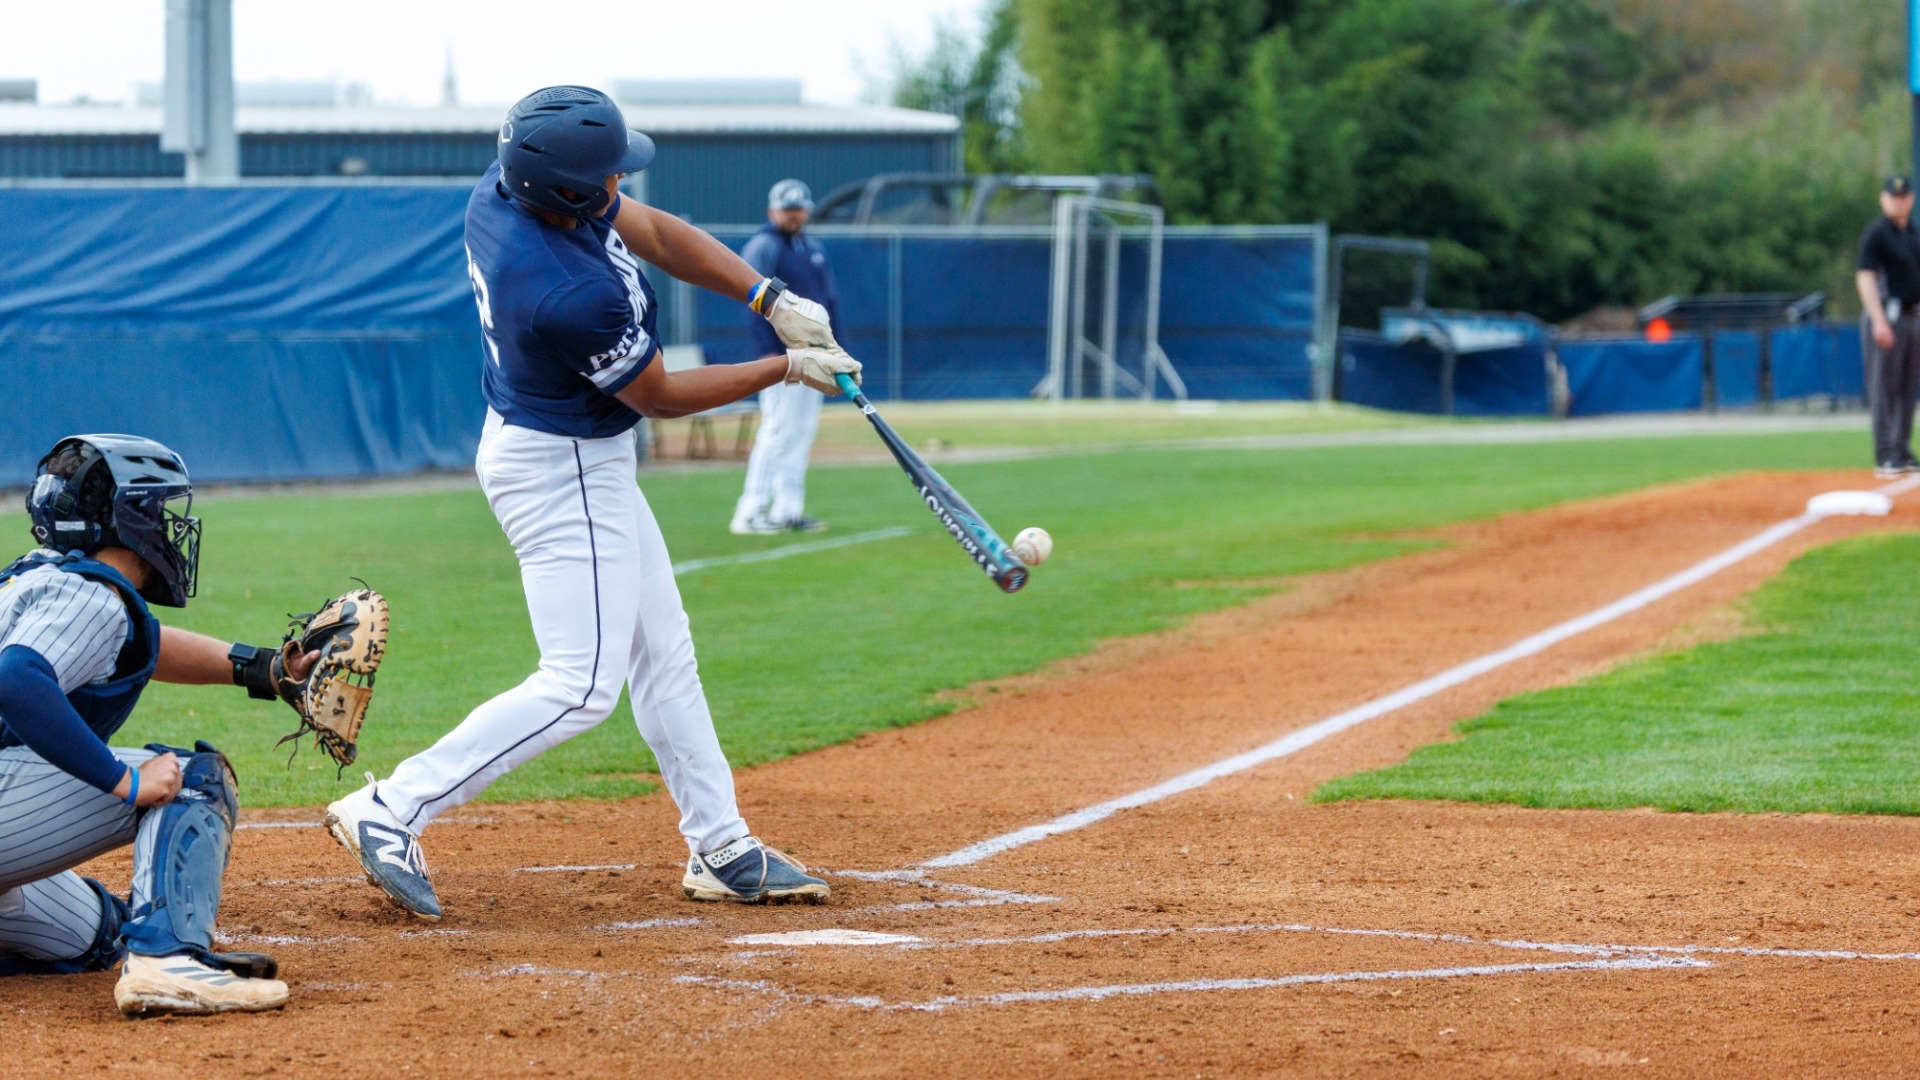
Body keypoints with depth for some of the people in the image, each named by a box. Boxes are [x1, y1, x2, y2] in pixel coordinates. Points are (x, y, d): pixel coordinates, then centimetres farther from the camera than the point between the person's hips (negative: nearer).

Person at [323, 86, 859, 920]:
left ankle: (722, 849, 25)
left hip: (590, 466, 10)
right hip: (562, 472, -10)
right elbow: (663, 395, -17)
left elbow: (655, 232, 4)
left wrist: (771, 298, -5)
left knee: (662, 653, 17)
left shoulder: (509, 188, -9)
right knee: (583, 685, -11)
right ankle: (391, 813, -11)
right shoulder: (572, 292, -34)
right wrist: (786, 369, -6)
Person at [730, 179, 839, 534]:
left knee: (803, 430, 8)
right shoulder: (763, 248, -8)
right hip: (782, 352, -8)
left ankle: (788, 510, 13)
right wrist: (768, 352, -21)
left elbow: (830, 299, 20)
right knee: (777, 428, -12)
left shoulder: (814, 249, 17)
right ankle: (749, 514, -11)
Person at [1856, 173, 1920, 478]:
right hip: (1887, 317, -8)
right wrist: (1879, 321, -23)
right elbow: (1865, 278, -15)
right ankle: (1885, 457, -10)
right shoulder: (1876, 233, -9)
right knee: (1884, 387, -8)